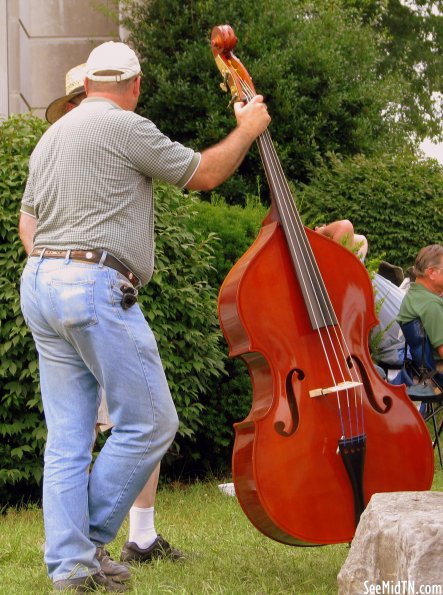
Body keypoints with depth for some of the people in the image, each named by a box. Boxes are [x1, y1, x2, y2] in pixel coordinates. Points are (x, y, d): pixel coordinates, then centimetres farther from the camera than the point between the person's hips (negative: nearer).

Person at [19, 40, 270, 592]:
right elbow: (202, 173, 0)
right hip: (95, 285, -9)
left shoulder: (51, 138, 21)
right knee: (150, 422, -1)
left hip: (40, 284, 9)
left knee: (67, 435, 6)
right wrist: (247, 130, 14)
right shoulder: (125, 126, -6)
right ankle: (90, 541, 1)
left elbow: (27, 221, 24)